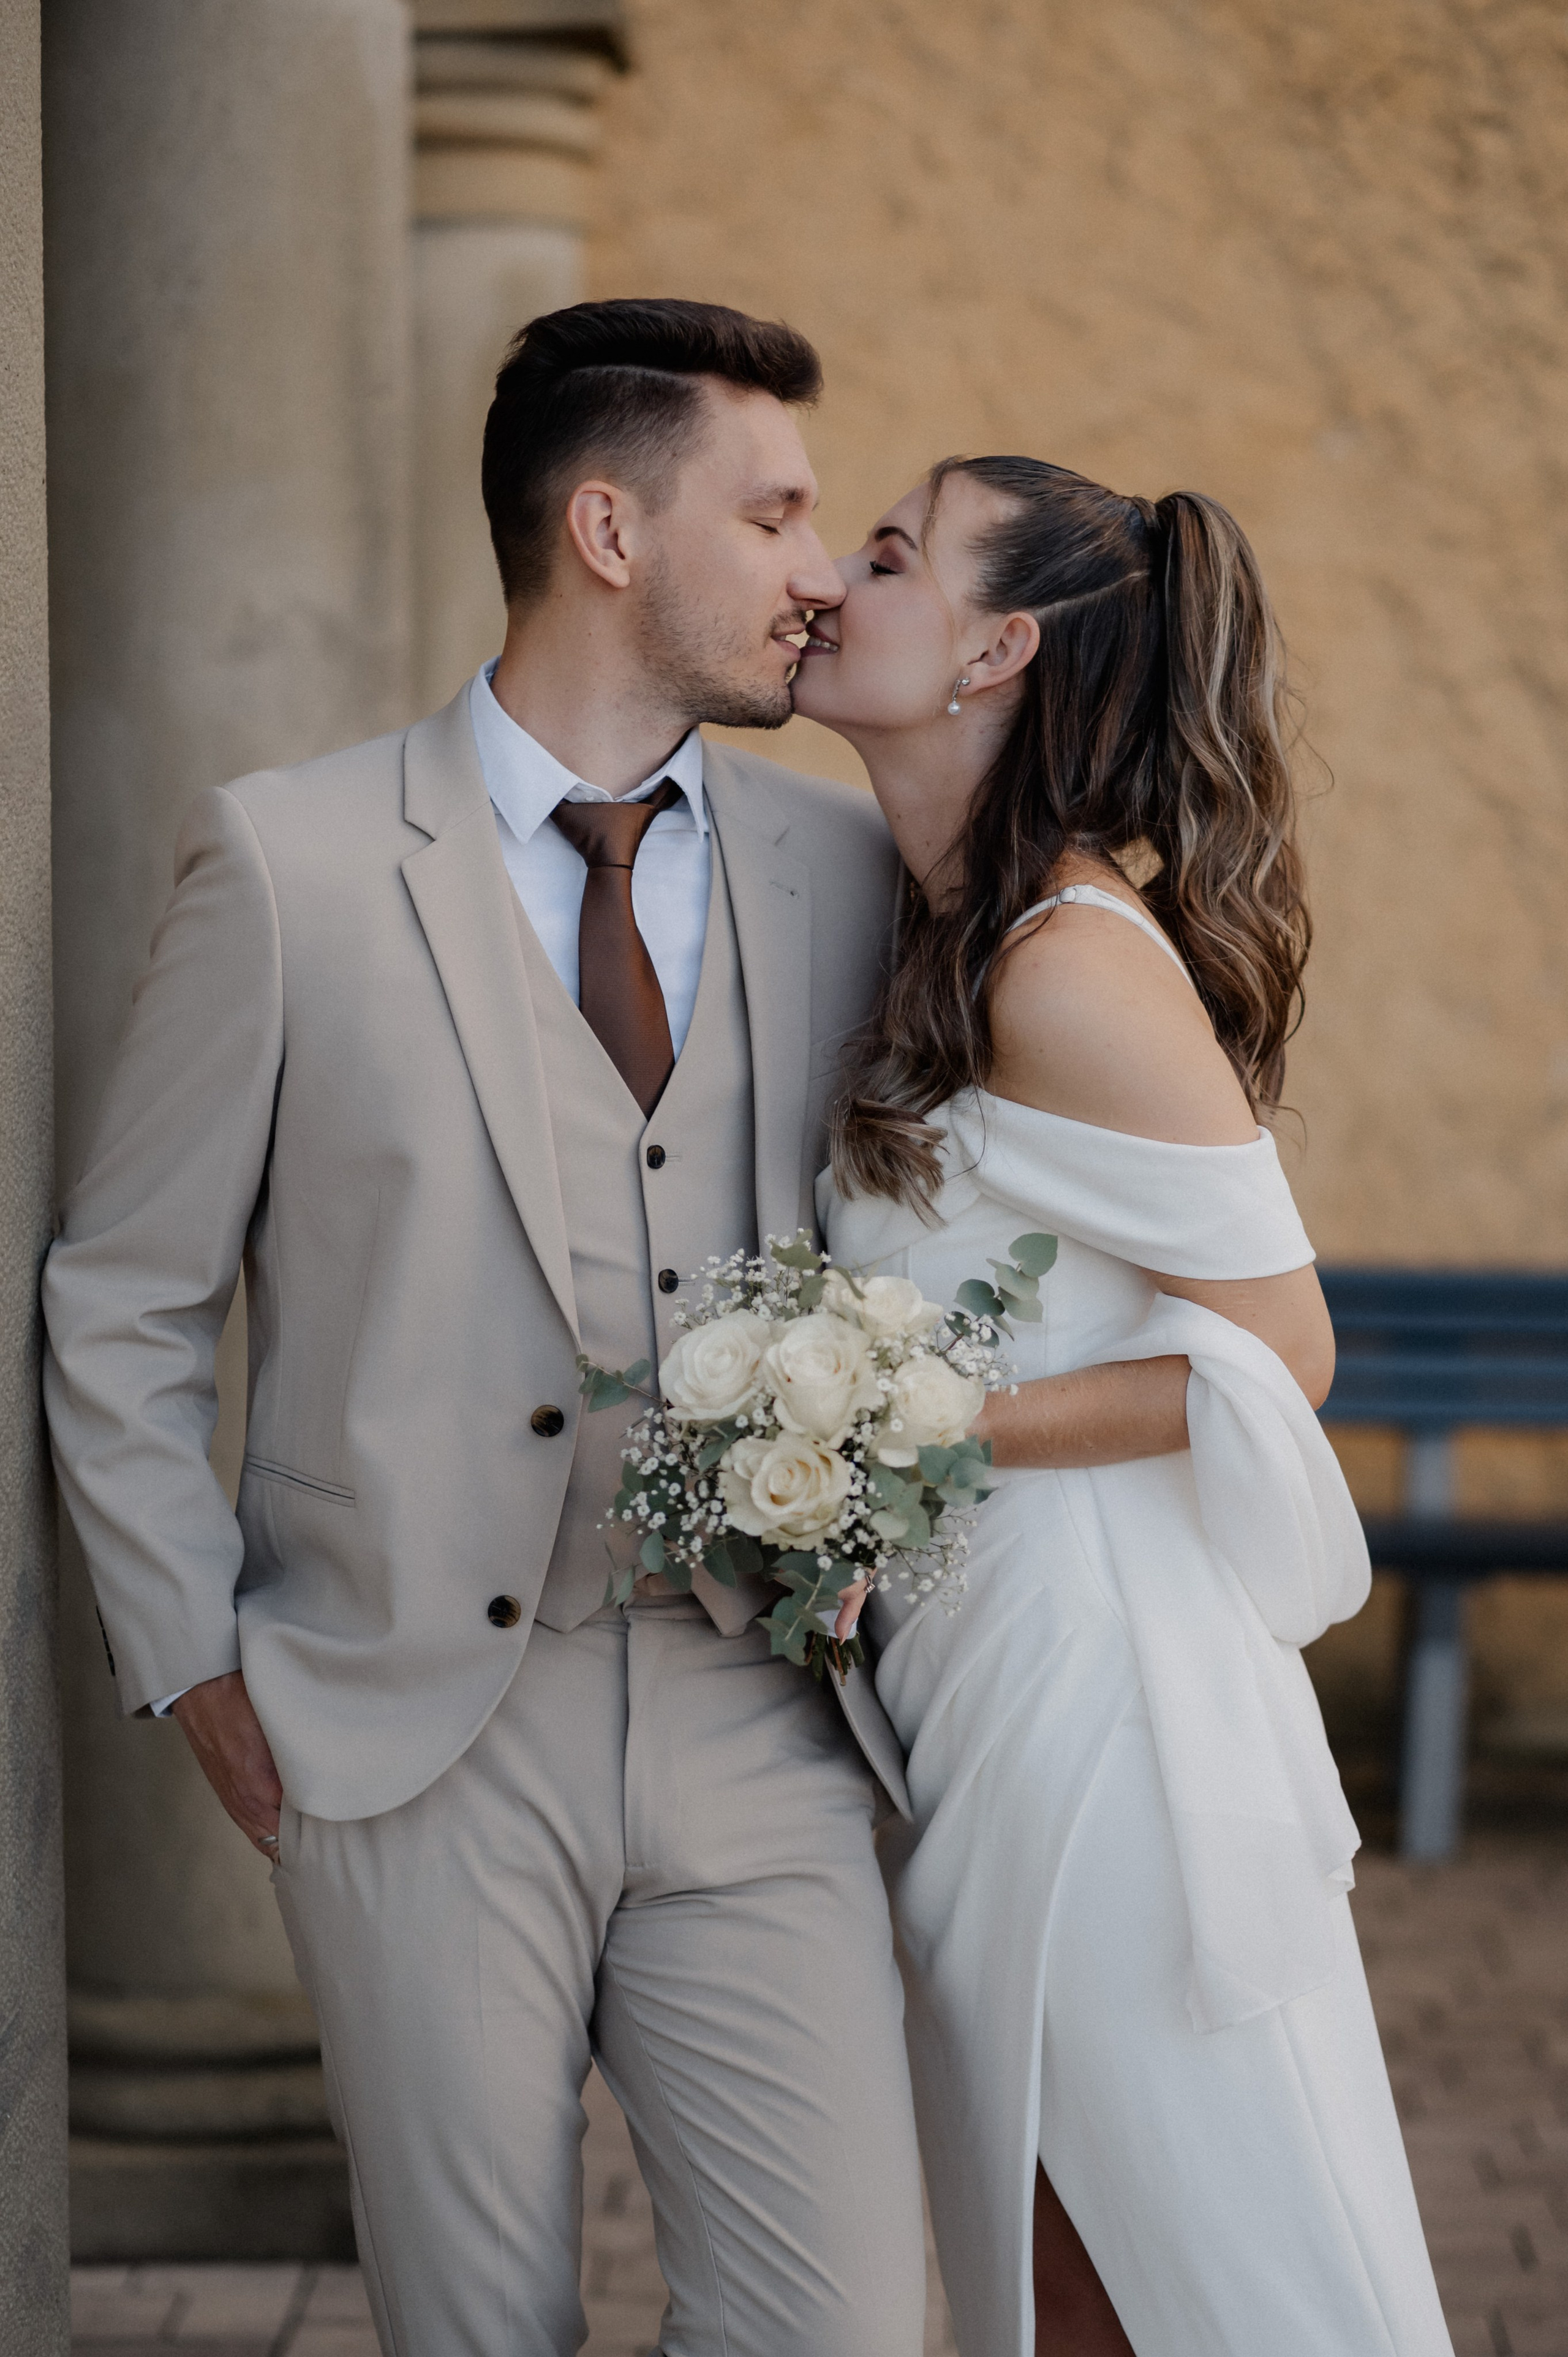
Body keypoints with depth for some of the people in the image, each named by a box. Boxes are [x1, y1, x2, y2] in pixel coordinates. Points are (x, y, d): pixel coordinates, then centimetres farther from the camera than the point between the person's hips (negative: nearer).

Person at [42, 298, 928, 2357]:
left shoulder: (843, 865, 7)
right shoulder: (288, 867, -3)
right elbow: (122, 1310, 4)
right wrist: (201, 1670, -1)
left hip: (755, 1734, 3)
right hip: (417, 1743, -2)